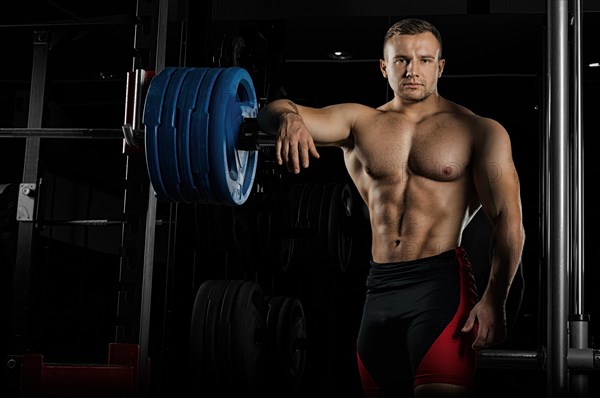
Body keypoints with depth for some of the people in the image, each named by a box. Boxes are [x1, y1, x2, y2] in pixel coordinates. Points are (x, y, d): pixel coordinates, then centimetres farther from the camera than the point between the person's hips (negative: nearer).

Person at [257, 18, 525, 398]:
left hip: (442, 284, -4)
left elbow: (508, 220, -2)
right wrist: (288, 117, -26)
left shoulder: (479, 131, 3)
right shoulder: (358, 123, 11)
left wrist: (494, 299, -14)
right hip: (379, 288, 4)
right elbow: (274, 113, -1)